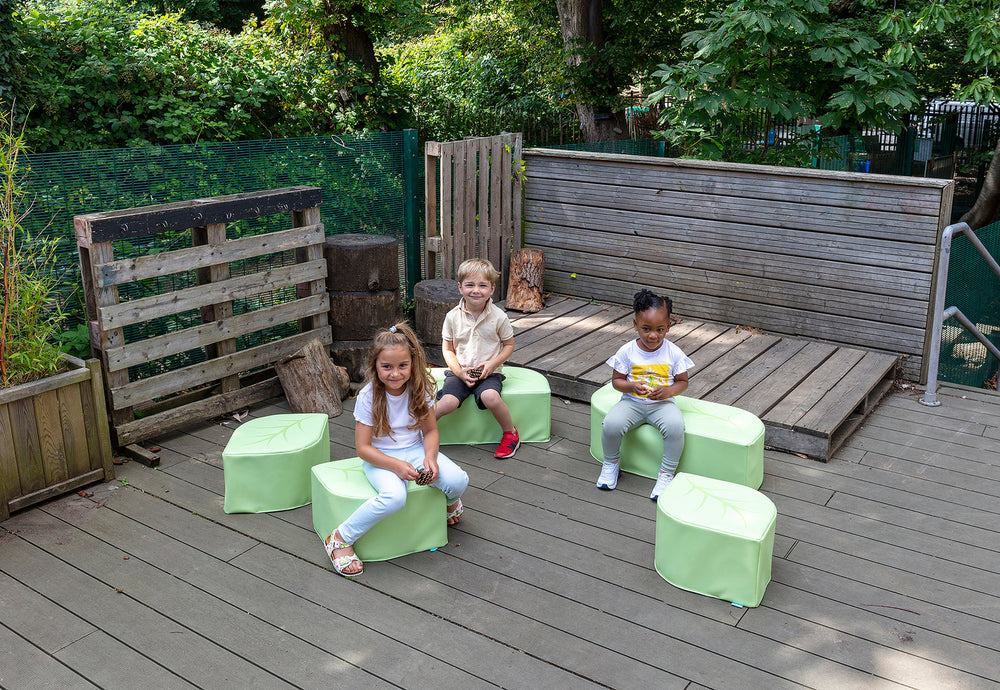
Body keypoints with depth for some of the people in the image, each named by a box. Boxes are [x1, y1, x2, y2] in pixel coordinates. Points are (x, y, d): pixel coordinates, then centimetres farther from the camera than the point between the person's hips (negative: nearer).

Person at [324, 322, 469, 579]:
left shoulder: (420, 389, -7)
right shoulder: (368, 397, -17)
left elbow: (430, 430, 2)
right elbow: (363, 447, -14)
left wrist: (430, 457, -18)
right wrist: (396, 466, -26)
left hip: (415, 450, 4)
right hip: (380, 458, -4)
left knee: (458, 480, -20)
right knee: (394, 496, -35)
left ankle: (450, 502, 20)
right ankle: (341, 539, -17)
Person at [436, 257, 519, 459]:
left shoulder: (498, 317, -5)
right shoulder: (453, 316, -2)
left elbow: (509, 345, 6)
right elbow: (447, 348, 6)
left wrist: (493, 363, -11)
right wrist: (459, 371, -9)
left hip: (489, 373, -1)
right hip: (459, 372, 1)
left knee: (490, 397, -32)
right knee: (448, 402, -26)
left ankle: (510, 434, -6)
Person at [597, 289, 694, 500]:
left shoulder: (674, 353, -7)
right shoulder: (627, 351, -7)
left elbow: (683, 382, 3)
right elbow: (616, 380, 2)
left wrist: (667, 391, -18)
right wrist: (632, 387, -19)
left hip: (662, 404, 0)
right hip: (632, 402, 1)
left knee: (676, 425, -32)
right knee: (611, 424, -28)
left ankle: (666, 474, -10)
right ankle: (610, 463, 5)